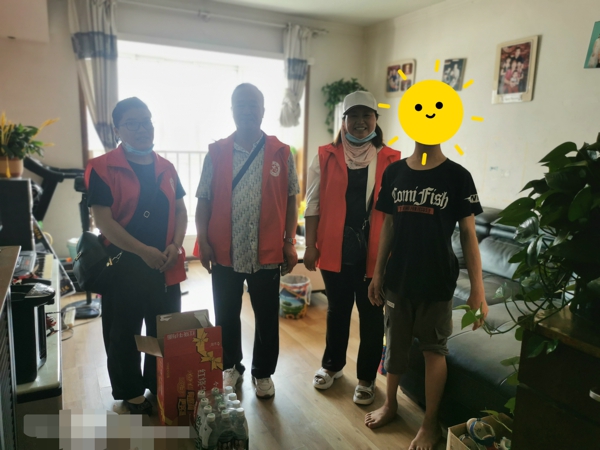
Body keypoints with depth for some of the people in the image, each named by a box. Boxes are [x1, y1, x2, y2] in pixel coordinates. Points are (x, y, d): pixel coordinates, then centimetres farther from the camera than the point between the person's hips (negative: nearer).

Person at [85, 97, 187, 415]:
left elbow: (180, 210, 9)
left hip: (165, 266, 5)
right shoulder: (102, 169, -9)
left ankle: (160, 386, 35)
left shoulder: (166, 168, 7)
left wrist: (175, 245, -7)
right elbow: (103, 221, -15)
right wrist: (144, 251, -19)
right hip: (123, 266, -4)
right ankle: (130, 393, 30)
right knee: (124, 334, 10)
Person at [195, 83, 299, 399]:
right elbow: (203, 200, 3)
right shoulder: (216, 153, 2)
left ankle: (263, 372, 32)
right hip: (225, 252, 1)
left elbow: (290, 201, 3)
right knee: (226, 316, 14)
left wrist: (289, 242, -1)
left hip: (267, 252, 0)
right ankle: (231, 367, 37)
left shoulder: (281, 153, 1)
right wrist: (203, 240, -6)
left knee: (267, 317, 11)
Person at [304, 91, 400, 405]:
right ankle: (331, 364, 39)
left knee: (371, 314, 10)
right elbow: (313, 204, 1)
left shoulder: (391, 161, 0)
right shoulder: (326, 157, 1)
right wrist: (310, 246, -3)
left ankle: (366, 378, 29)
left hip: (374, 251, 0)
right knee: (337, 309, 17)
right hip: (334, 249, 1)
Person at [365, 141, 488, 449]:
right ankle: (390, 404, 39)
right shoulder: (394, 172, 1)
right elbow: (388, 224, 7)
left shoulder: (457, 176, -8)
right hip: (398, 277, 3)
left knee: (434, 348, 11)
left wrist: (478, 290, -11)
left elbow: (468, 233, -7)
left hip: (437, 280, -3)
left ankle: (430, 421, 30)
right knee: (395, 343, 16)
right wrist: (378, 272, 7)